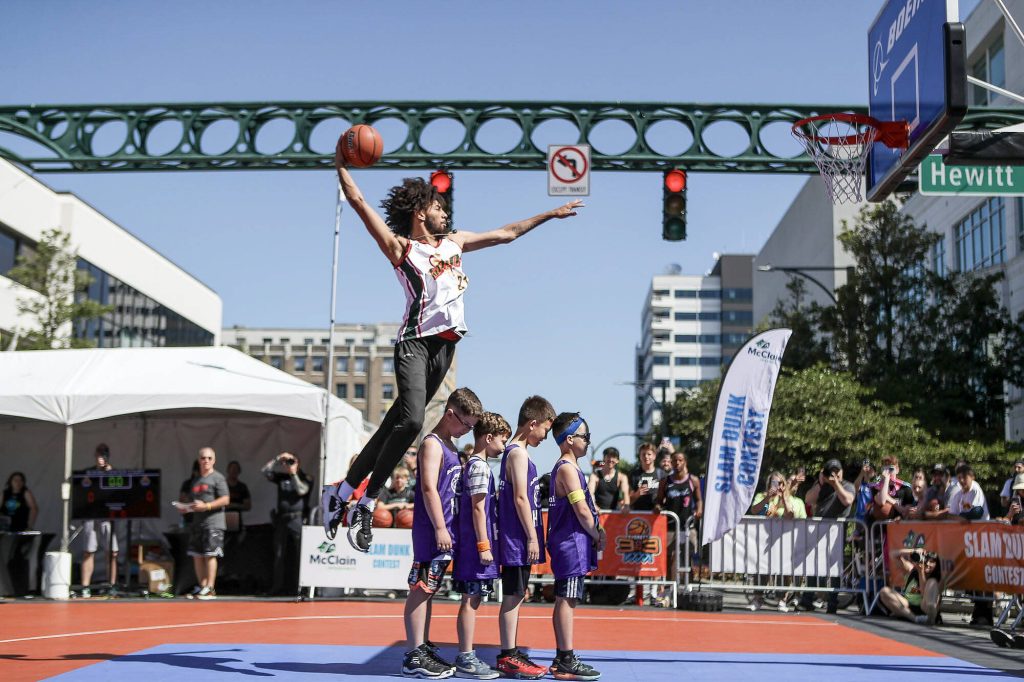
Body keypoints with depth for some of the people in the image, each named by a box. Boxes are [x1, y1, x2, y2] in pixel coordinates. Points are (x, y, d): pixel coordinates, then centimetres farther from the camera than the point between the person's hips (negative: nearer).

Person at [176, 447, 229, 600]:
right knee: (197, 555, 7)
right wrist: (185, 508, 6)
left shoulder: (218, 478, -2)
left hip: (213, 522, -7)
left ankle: (210, 589, -7)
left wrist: (206, 506, -17)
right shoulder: (195, 479, 20)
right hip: (197, 522, 7)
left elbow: (225, 500, -10)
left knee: (210, 555, -9)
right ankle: (201, 587, 14)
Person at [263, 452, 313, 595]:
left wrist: (294, 474, -10)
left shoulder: (305, 478, 5)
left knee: (296, 555, -5)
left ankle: (295, 587, -3)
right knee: (279, 555, 4)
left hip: (297, 519, -4)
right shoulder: (281, 477, 15)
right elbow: (264, 470, 7)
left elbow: (301, 490, -12)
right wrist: (278, 459, 0)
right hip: (281, 519, 4)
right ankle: (278, 587, 7)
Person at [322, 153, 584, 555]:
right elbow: (358, 202, -1)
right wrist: (341, 166, -2)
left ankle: (343, 492, 11)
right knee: (410, 421, -22)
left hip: (445, 345, 6)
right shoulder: (400, 247, 4)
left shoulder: (454, 242, 22)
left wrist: (550, 214, 31)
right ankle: (365, 504, -14)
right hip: (416, 342, -6)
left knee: (396, 423, 4)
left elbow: (507, 233, 29)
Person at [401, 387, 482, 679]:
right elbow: (429, 488, -18)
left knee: (428, 591, 13)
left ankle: (424, 649, 18)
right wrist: (439, 529, -21)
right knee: (420, 590, -6)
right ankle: (414, 656, -4)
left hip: (444, 532, 9)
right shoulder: (432, 444, -11)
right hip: (431, 531, -9)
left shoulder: (450, 446, 18)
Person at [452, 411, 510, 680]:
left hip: (470, 543, 10)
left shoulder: (473, 465, 18)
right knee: (471, 601, -7)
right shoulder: (480, 467, -12)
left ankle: (465, 657, 14)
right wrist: (484, 545, -17)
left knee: (471, 601, 10)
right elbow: (478, 508, -16)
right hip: (475, 542, -10)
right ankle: (466, 660, -4)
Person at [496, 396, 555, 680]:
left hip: (518, 539, 10)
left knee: (515, 596, 12)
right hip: (518, 539, -10)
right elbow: (521, 498, -18)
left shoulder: (515, 452, 17)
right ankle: (508, 658, -1)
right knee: (512, 596, -5)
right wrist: (532, 537, -16)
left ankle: (510, 654, 17)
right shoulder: (519, 454, -13)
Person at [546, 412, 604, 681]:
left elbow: (586, 506, 19)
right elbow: (582, 510, -18)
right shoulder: (567, 468, -14)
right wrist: (596, 536, -5)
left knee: (564, 600, 12)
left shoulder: (567, 467, 18)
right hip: (572, 542, -10)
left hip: (567, 543, 10)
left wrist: (597, 530, 7)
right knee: (567, 600, -8)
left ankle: (562, 659, 17)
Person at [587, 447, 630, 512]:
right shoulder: (595, 476, 4)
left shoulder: (621, 477, 6)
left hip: (614, 512, 1)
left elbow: (625, 492, -10)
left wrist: (626, 505, -33)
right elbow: (590, 493, -10)